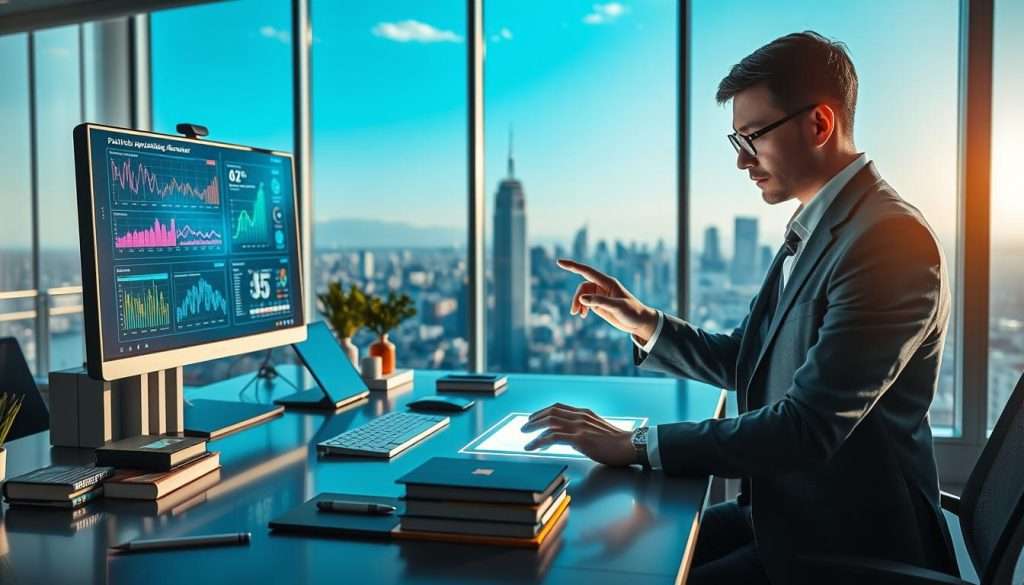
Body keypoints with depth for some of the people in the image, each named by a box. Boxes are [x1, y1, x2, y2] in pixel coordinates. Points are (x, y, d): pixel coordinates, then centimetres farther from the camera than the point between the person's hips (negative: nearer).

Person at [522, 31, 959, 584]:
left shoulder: (891, 240, -22)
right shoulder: (814, 227, 8)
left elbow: (808, 426, -28)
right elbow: (743, 364, 13)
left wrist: (636, 445, -24)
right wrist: (642, 321, -1)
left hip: (849, 541, -8)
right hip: (786, 510, 8)